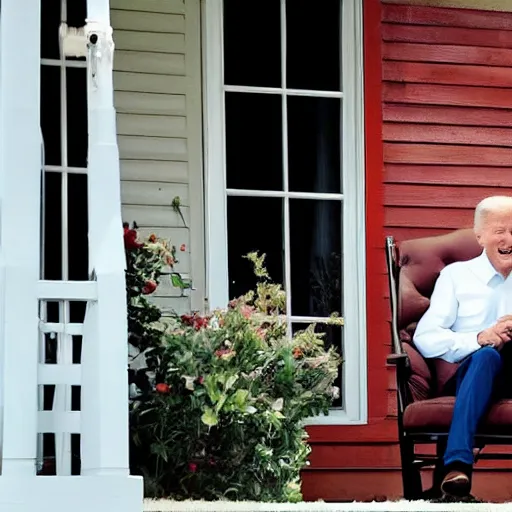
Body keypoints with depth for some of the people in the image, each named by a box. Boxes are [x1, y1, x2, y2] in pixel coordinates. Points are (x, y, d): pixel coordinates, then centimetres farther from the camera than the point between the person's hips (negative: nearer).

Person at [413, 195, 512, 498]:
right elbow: (426, 338, 5)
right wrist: (480, 338, -12)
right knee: (487, 355, -38)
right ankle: (458, 466, -51)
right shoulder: (457, 275, 17)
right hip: (476, 371, 0)